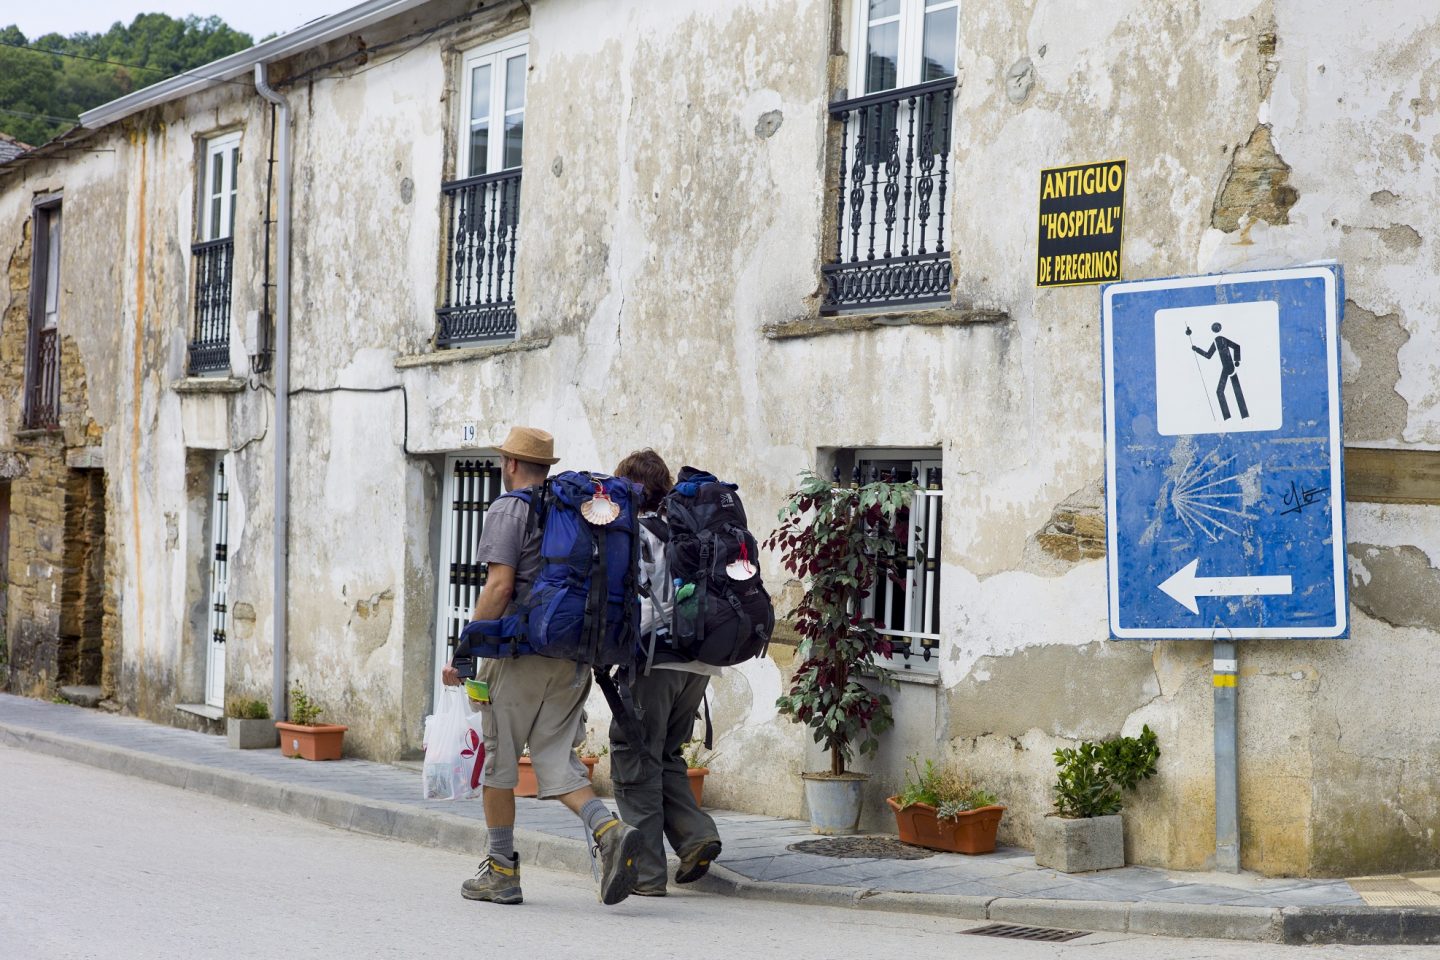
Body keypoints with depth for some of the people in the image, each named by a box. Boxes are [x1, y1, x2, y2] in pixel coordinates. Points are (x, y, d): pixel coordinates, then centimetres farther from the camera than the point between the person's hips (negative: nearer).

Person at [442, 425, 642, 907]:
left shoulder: (508, 510, -7)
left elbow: (500, 586, -16)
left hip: (519, 652, -6)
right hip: (571, 655, 6)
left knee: (497, 759, 6)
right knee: (555, 759, 7)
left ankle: (501, 871, 11)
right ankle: (609, 829, -17)